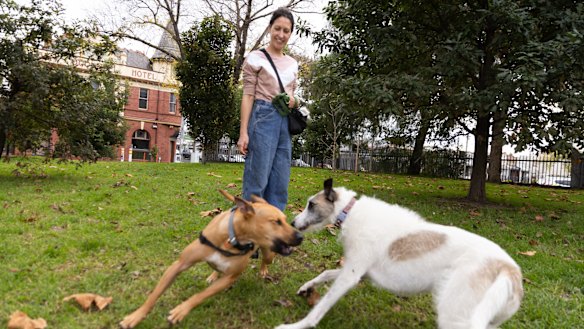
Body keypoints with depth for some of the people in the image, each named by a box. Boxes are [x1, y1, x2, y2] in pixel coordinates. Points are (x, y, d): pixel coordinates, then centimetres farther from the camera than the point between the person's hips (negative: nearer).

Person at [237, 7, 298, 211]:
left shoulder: (292, 64, 16)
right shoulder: (256, 58, 0)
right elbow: (248, 96, -5)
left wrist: (293, 101, -2)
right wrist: (243, 132, -13)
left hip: (285, 122, 6)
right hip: (263, 118, -6)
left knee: (280, 181, 6)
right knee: (257, 178, -6)